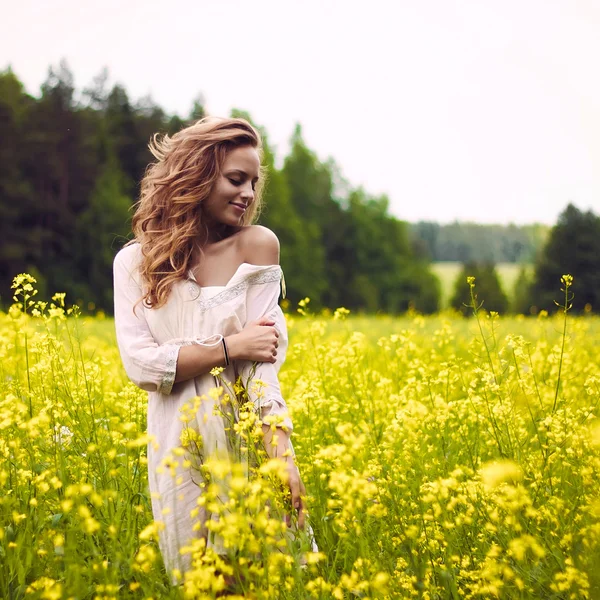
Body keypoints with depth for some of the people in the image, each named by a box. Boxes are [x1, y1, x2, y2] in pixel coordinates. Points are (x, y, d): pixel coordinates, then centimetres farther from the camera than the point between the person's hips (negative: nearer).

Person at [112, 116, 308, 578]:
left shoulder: (257, 246, -4)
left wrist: (281, 453, -24)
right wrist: (230, 347, -17)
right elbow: (140, 364, -8)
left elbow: (266, 358, -12)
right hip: (177, 442, 1)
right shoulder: (135, 261, -1)